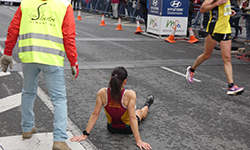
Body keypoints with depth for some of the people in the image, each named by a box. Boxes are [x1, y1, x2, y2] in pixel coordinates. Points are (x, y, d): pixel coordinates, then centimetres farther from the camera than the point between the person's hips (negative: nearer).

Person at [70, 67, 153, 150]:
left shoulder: (102, 93, -27)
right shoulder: (130, 94, -35)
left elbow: (95, 114, -24)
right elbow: (132, 118, -35)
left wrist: (85, 134, -18)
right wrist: (138, 141, -30)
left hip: (111, 129, 2)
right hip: (128, 129, -2)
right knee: (139, 112, 34)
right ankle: (147, 104, 69)